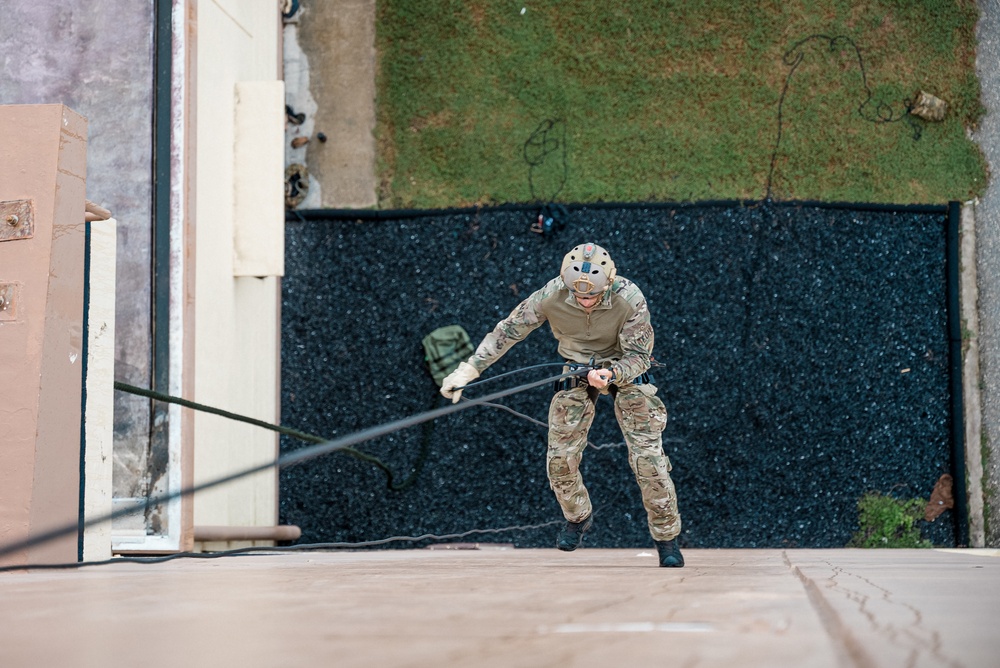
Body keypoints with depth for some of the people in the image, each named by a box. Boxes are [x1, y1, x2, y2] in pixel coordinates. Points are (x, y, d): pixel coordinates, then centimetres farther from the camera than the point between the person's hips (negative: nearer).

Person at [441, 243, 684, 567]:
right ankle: (578, 516, 27)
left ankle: (666, 537, 6)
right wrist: (468, 370, -14)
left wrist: (612, 374, -42)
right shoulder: (551, 296, -25)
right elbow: (508, 330, -14)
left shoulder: (629, 299, -30)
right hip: (577, 371, 2)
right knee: (560, 456, -4)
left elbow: (638, 356, -21)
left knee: (648, 457, -11)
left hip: (626, 368, -2)